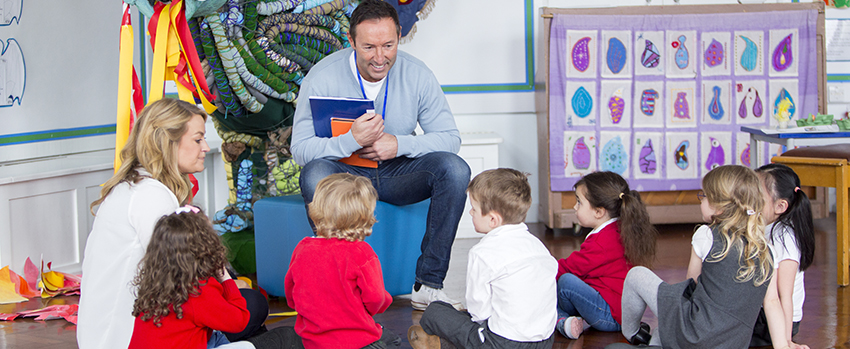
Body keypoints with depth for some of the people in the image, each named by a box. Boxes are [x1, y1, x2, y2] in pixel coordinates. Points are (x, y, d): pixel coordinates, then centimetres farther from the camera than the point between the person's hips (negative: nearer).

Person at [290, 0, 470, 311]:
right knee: (315, 175, -36)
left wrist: (400, 144, -23)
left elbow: (450, 138, -6)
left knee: (454, 169, -25)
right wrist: (352, 140, -36)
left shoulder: (417, 75, -8)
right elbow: (300, 149, -19)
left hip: (396, 172, 2)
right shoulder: (322, 78, -15)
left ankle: (427, 285, -21)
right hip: (345, 173, -2)